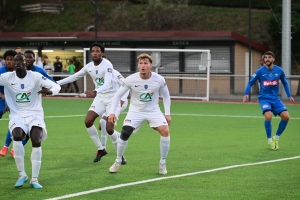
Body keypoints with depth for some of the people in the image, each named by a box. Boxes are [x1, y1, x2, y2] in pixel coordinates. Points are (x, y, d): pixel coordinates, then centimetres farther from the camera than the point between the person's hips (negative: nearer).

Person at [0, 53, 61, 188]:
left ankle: (34, 179, -11)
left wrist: (50, 91, -30)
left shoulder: (35, 76, -5)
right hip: (17, 115, 0)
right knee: (17, 137, -30)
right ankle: (22, 174, -12)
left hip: (35, 114, 0)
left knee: (36, 141, -25)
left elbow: (56, 86, -7)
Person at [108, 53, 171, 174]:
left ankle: (162, 163, -3)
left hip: (153, 110, 1)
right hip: (135, 111, -1)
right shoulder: (131, 80, -17)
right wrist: (112, 112, -14)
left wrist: (167, 113, 0)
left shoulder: (159, 80, -14)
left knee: (165, 131, -22)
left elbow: (166, 96, 5)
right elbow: (118, 95, -5)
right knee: (124, 134, -19)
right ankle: (117, 162, 6)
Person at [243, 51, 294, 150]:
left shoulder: (279, 70, 0)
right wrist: (246, 94, -10)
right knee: (268, 116, -28)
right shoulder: (260, 71, -6)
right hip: (264, 98, -3)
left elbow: (285, 82, 17)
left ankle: (276, 137, 10)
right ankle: (269, 140, -6)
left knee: (286, 116, -14)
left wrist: (289, 95, 13)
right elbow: (250, 82, 4)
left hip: (275, 99, 3)